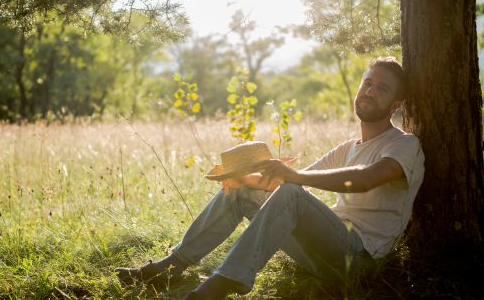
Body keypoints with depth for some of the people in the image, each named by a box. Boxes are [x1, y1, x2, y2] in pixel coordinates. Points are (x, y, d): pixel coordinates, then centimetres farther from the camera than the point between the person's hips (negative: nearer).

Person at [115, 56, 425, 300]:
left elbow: (365, 179, -26)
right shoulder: (348, 149, 23)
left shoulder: (405, 145, -4)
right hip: (324, 249, 8)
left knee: (290, 194, -34)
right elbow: (295, 178, 16)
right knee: (240, 190, 4)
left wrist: (296, 176, -38)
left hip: (358, 251, -8)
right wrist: (246, 177, -5)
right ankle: (173, 265, 2)